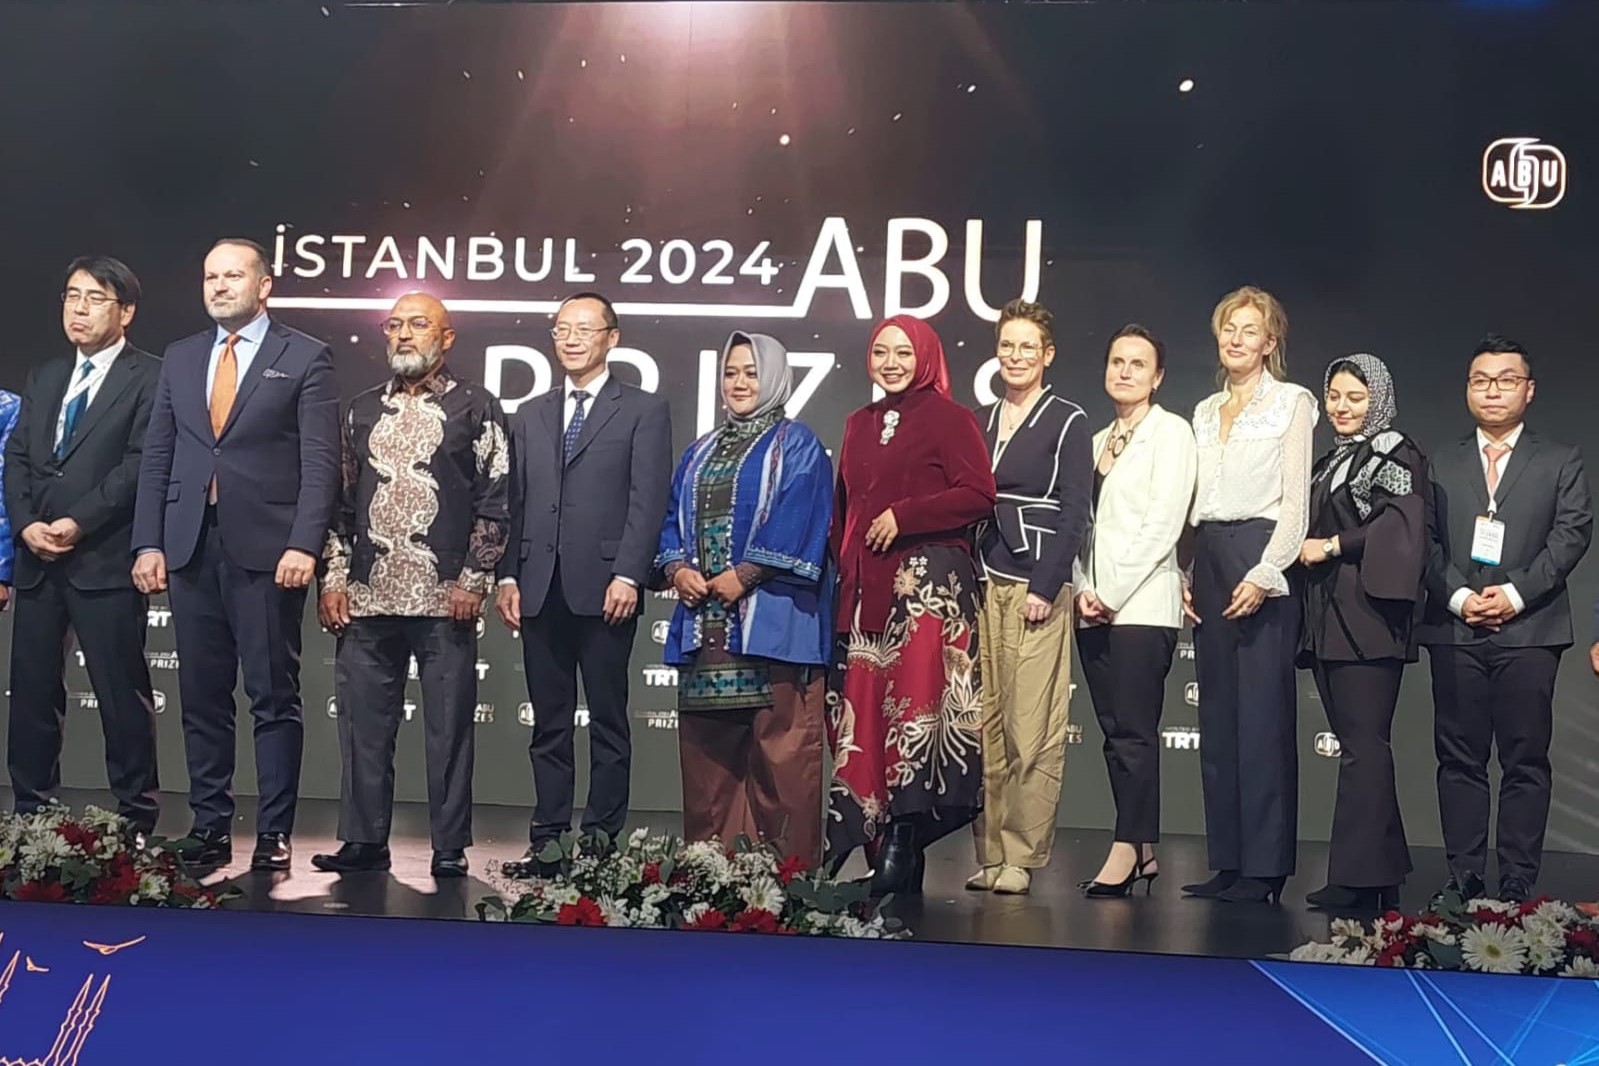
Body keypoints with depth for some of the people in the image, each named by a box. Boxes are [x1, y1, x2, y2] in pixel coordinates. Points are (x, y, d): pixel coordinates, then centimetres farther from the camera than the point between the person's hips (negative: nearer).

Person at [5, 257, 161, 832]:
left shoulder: (149, 377, -2)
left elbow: (140, 462, -11)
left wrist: (79, 523, -16)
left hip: (104, 560, -6)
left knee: (122, 693, -2)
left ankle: (135, 821, 5)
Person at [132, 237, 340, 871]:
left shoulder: (305, 359, 3)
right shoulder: (179, 358, 16)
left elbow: (320, 461, -4)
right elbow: (157, 457, 13)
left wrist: (303, 544, -15)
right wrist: (147, 543, 4)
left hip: (266, 549, -4)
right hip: (190, 547, 5)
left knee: (274, 697, 0)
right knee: (202, 697, 8)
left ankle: (274, 834, 5)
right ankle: (209, 828, 15)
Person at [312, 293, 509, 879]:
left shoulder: (476, 408, 3)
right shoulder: (363, 410, 16)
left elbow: (495, 500, -1)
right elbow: (341, 499, 17)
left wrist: (474, 579, -8)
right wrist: (333, 578, 8)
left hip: (445, 599, -4)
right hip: (369, 596, 4)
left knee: (449, 726, 0)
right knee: (363, 722, 6)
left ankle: (450, 849, 6)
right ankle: (364, 841, 15)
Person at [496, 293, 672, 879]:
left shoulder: (644, 411, 4)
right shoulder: (530, 417, 19)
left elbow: (648, 500, -5)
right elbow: (515, 503, 15)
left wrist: (628, 575, -14)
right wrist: (508, 576, 4)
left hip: (604, 588, -4)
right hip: (540, 590, 5)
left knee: (608, 724, 1)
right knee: (549, 726, 8)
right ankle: (548, 843, 12)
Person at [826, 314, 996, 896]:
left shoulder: (948, 418, 1)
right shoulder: (859, 424, 21)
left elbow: (979, 494, -9)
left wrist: (903, 516, -11)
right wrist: (841, 560, 12)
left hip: (929, 580, -6)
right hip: (864, 586, 6)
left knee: (915, 700, -13)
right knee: (862, 711, 1)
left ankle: (903, 843, -12)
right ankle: (875, 843, 5)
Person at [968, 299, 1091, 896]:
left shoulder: (1067, 421, 1)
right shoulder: (982, 422, 16)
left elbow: (1074, 513, -5)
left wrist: (1046, 589, -12)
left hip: (1037, 586, -5)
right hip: (983, 585, 5)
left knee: (1032, 730, -6)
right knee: (984, 725, 2)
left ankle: (1021, 856, 0)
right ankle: (989, 852, 7)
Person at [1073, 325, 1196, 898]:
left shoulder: (1171, 432, -2)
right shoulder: (1098, 439, 19)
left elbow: (1163, 523, -10)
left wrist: (1113, 592, -12)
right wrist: (1086, 589, 1)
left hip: (1143, 604, -7)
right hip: (1094, 606, 7)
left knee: (1133, 730, -9)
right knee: (1115, 731, 6)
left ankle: (1126, 852, -7)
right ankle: (1144, 853, 11)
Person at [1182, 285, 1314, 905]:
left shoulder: (1292, 403, 1)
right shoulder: (1206, 411, 19)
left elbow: (1296, 500, -6)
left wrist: (1267, 573, -15)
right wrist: (1183, 574, 8)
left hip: (1261, 557, -7)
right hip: (1209, 560, 7)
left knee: (1263, 716, -8)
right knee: (1217, 715, 6)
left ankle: (1264, 867, -5)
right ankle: (1227, 861, 10)